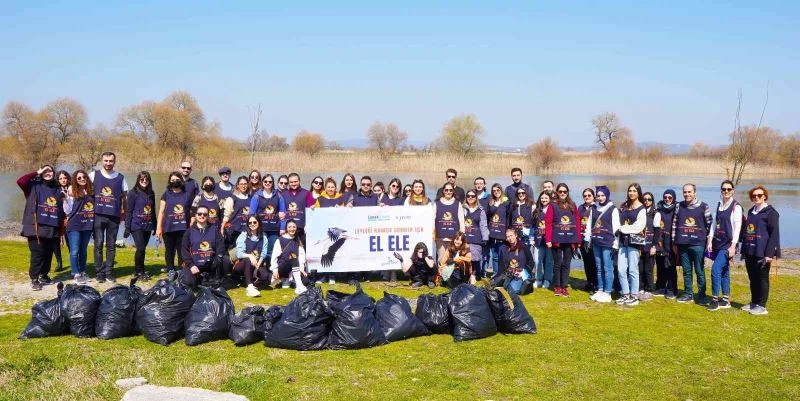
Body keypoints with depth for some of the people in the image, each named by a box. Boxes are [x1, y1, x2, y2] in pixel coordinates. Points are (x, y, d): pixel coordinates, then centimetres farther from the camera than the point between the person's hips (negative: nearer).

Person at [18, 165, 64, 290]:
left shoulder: (58, 189, 15)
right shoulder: (34, 186, 3)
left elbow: (61, 209, 16)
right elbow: (20, 181, -17)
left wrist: (61, 228, 12)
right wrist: (36, 173, -8)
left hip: (53, 228, 4)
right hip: (37, 227, -4)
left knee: (48, 254, 10)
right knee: (37, 254, -7)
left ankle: (44, 275, 26)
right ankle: (34, 279, 0)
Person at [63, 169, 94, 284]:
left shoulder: (91, 191, 7)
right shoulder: (73, 191, -3)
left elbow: (95, 206, 11)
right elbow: (68, 210, -2)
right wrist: (65, 198, -11)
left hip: (87, 225, 4)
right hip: (74, 225, -4)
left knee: (83, 250, 13)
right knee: (74, 251, -3)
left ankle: (83, 272, 23)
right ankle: (76, 274, 4)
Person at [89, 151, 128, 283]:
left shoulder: (120, 177, 7)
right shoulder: (93, 175, 5)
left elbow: (124, 196, 12)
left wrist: (124, 212, 5)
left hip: (114, 217, 1)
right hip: (98, 216, -1)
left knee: (111, 245, 4)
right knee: (98, 244, -1)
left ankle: (109, 272, 11)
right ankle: (99, 273, 5)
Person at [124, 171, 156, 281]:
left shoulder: (151, 194, 10)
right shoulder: (133, 193, -4)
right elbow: (129, 211, -5)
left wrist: (154, 226, 16)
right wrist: (127, 228, -8)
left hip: (147, 226, 5)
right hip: (136, 225, -5)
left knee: (142, 249, 7)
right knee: (141, 248, -11)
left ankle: (138, 270, 19)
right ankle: (139, 272, 2)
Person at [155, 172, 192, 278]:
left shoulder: (187, 195, 7)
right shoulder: (166, 194, 5)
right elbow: (161, 211, 4)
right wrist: (158, 228, -2)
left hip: (183, 229, 0)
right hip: (168, 228, 0)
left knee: (182, 251, 1)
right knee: (169, 251, 7)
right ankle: (170, 271, 16)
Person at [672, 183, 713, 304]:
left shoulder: (703, 207, -1)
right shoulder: (679, 206, 8)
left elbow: (709, 224, 3)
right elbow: (674, 224, 11)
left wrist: (708, 241, 1)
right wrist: (674, 242, 10)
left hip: (698, 244, -3)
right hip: (683, 244, 3)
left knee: (700, 271, 2)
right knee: (686, 271, 10)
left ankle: (702, 295, 10)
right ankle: (688, 294, 18)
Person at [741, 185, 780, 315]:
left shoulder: (771, 212, -7)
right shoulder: (751, 212, 15)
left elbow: (774, 234, -12)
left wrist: (769, 254, -17)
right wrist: (743, 250, 18)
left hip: (762, 253, -7)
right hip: (750, 252, 7)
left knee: (762, 279, 0)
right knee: (752, 279, 13)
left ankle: (761, 306, 6)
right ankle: (754, 303, 23)